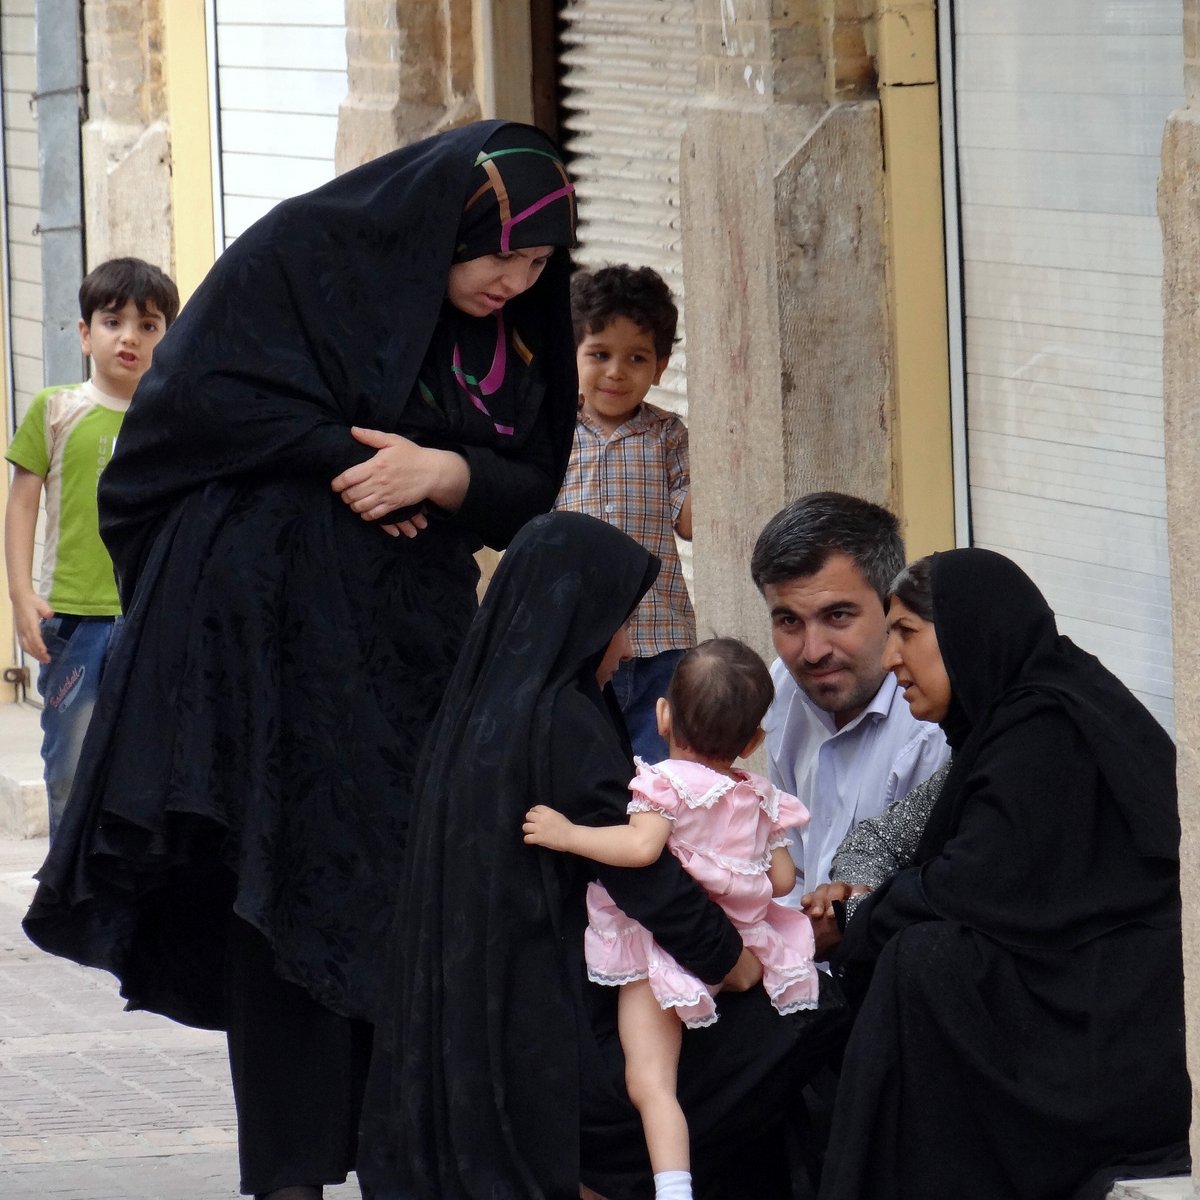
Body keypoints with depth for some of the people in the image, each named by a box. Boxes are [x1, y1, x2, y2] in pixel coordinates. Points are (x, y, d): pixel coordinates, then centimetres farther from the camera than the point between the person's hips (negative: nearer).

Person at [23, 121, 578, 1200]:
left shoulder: (513, 333, 9)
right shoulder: (296, 261, -6)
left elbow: (528, 492, 8)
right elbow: (203, 390, -12)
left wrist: (447, 473, -13)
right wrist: (349, 458, -13)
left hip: (413, 644, 5)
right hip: (272, 632, -5)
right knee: (288, 894, -7)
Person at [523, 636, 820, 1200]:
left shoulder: (667, 784, -13)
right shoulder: (762, 799, 5)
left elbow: (642, 846, -31)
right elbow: (783, 880, 10)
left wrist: (567, 834, -25)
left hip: (662, 955, -6)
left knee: (649, 1083, -13)